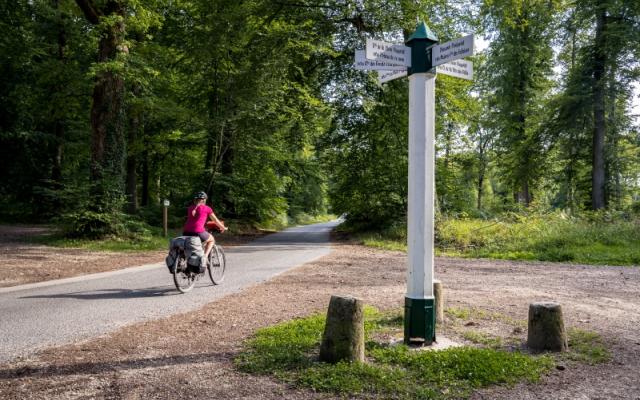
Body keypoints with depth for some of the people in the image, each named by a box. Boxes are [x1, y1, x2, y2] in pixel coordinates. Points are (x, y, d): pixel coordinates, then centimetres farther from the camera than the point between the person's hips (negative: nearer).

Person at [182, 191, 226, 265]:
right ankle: (205, 256, 4)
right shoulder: (206, 208, 10)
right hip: (198, 231, -5)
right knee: (211, 240, 22)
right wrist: (223, 228, 36)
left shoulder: (190, 208, 22)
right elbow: (216, 220, 20)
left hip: (186, 232, 5)